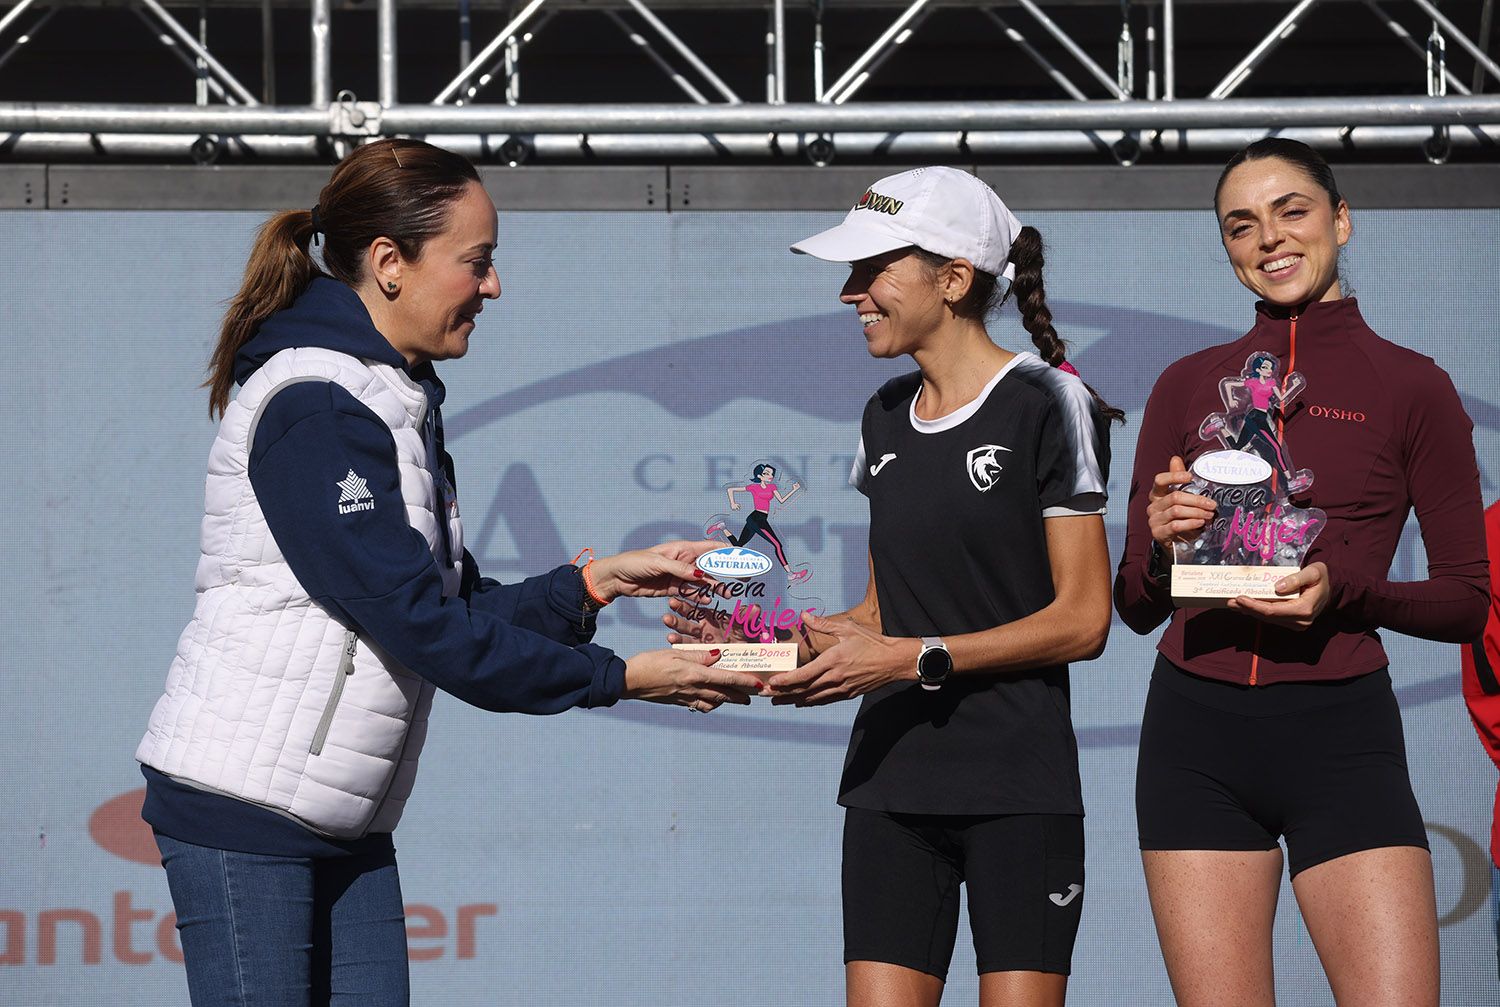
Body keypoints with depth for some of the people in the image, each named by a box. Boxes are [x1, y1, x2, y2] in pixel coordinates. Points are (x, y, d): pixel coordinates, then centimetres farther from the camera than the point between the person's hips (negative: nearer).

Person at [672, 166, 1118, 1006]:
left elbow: (1082, 619, -10)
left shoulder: (1045, 403, -6)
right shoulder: (888, 417, 15)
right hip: (891, 780, 6)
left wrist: (915, 658, -17)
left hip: (1018, 786, -6)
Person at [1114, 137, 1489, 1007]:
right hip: (1198, 737, 2)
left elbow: (1468, 601, 4)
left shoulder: (1411, 387, 5)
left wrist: (1344, 589, -13)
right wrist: (1163, 546, -7)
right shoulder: (1188, 387, 12)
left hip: (1340, 737, -2)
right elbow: (1136, 605, 15)